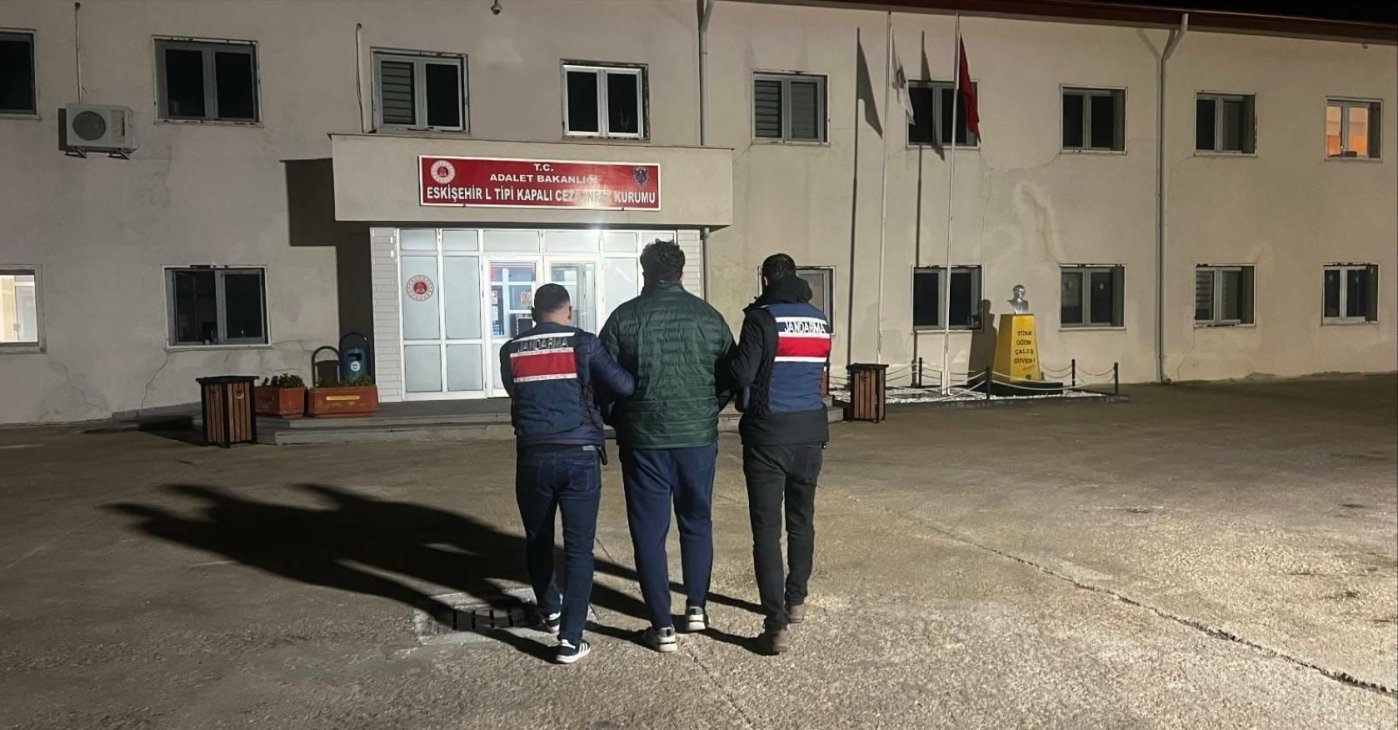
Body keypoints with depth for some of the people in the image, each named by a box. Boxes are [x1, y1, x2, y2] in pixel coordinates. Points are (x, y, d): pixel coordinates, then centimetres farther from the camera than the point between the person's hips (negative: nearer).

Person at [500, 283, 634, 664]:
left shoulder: (512, 351, 4)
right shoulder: (583, 344, -4)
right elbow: (624, 386, -9)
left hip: (533, 457, 3)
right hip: (580, 457, -2)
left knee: (538, 540, 22)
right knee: (578, 548, 3)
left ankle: (549, 610, 41)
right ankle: (570, 639, 0)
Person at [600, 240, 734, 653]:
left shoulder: (624, 317, -4)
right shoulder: (709, 316, 2)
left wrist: (619, 421, 13)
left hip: (644, 438, -2)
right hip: (698, 437, 2)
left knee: (649, 532, 6)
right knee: (697, 522, 20)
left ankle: (662, 627, 8)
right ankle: (696, 607, 25)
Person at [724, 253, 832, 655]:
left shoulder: (762, 318, -10)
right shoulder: (820, 320, 7)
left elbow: (740, 373, -15)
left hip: (769, 433, -5)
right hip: (811, 431, 6)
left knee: (766, 527, -2)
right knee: (801, 519, 19)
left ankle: (776, 624, -5)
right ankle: (796, 600, 34)